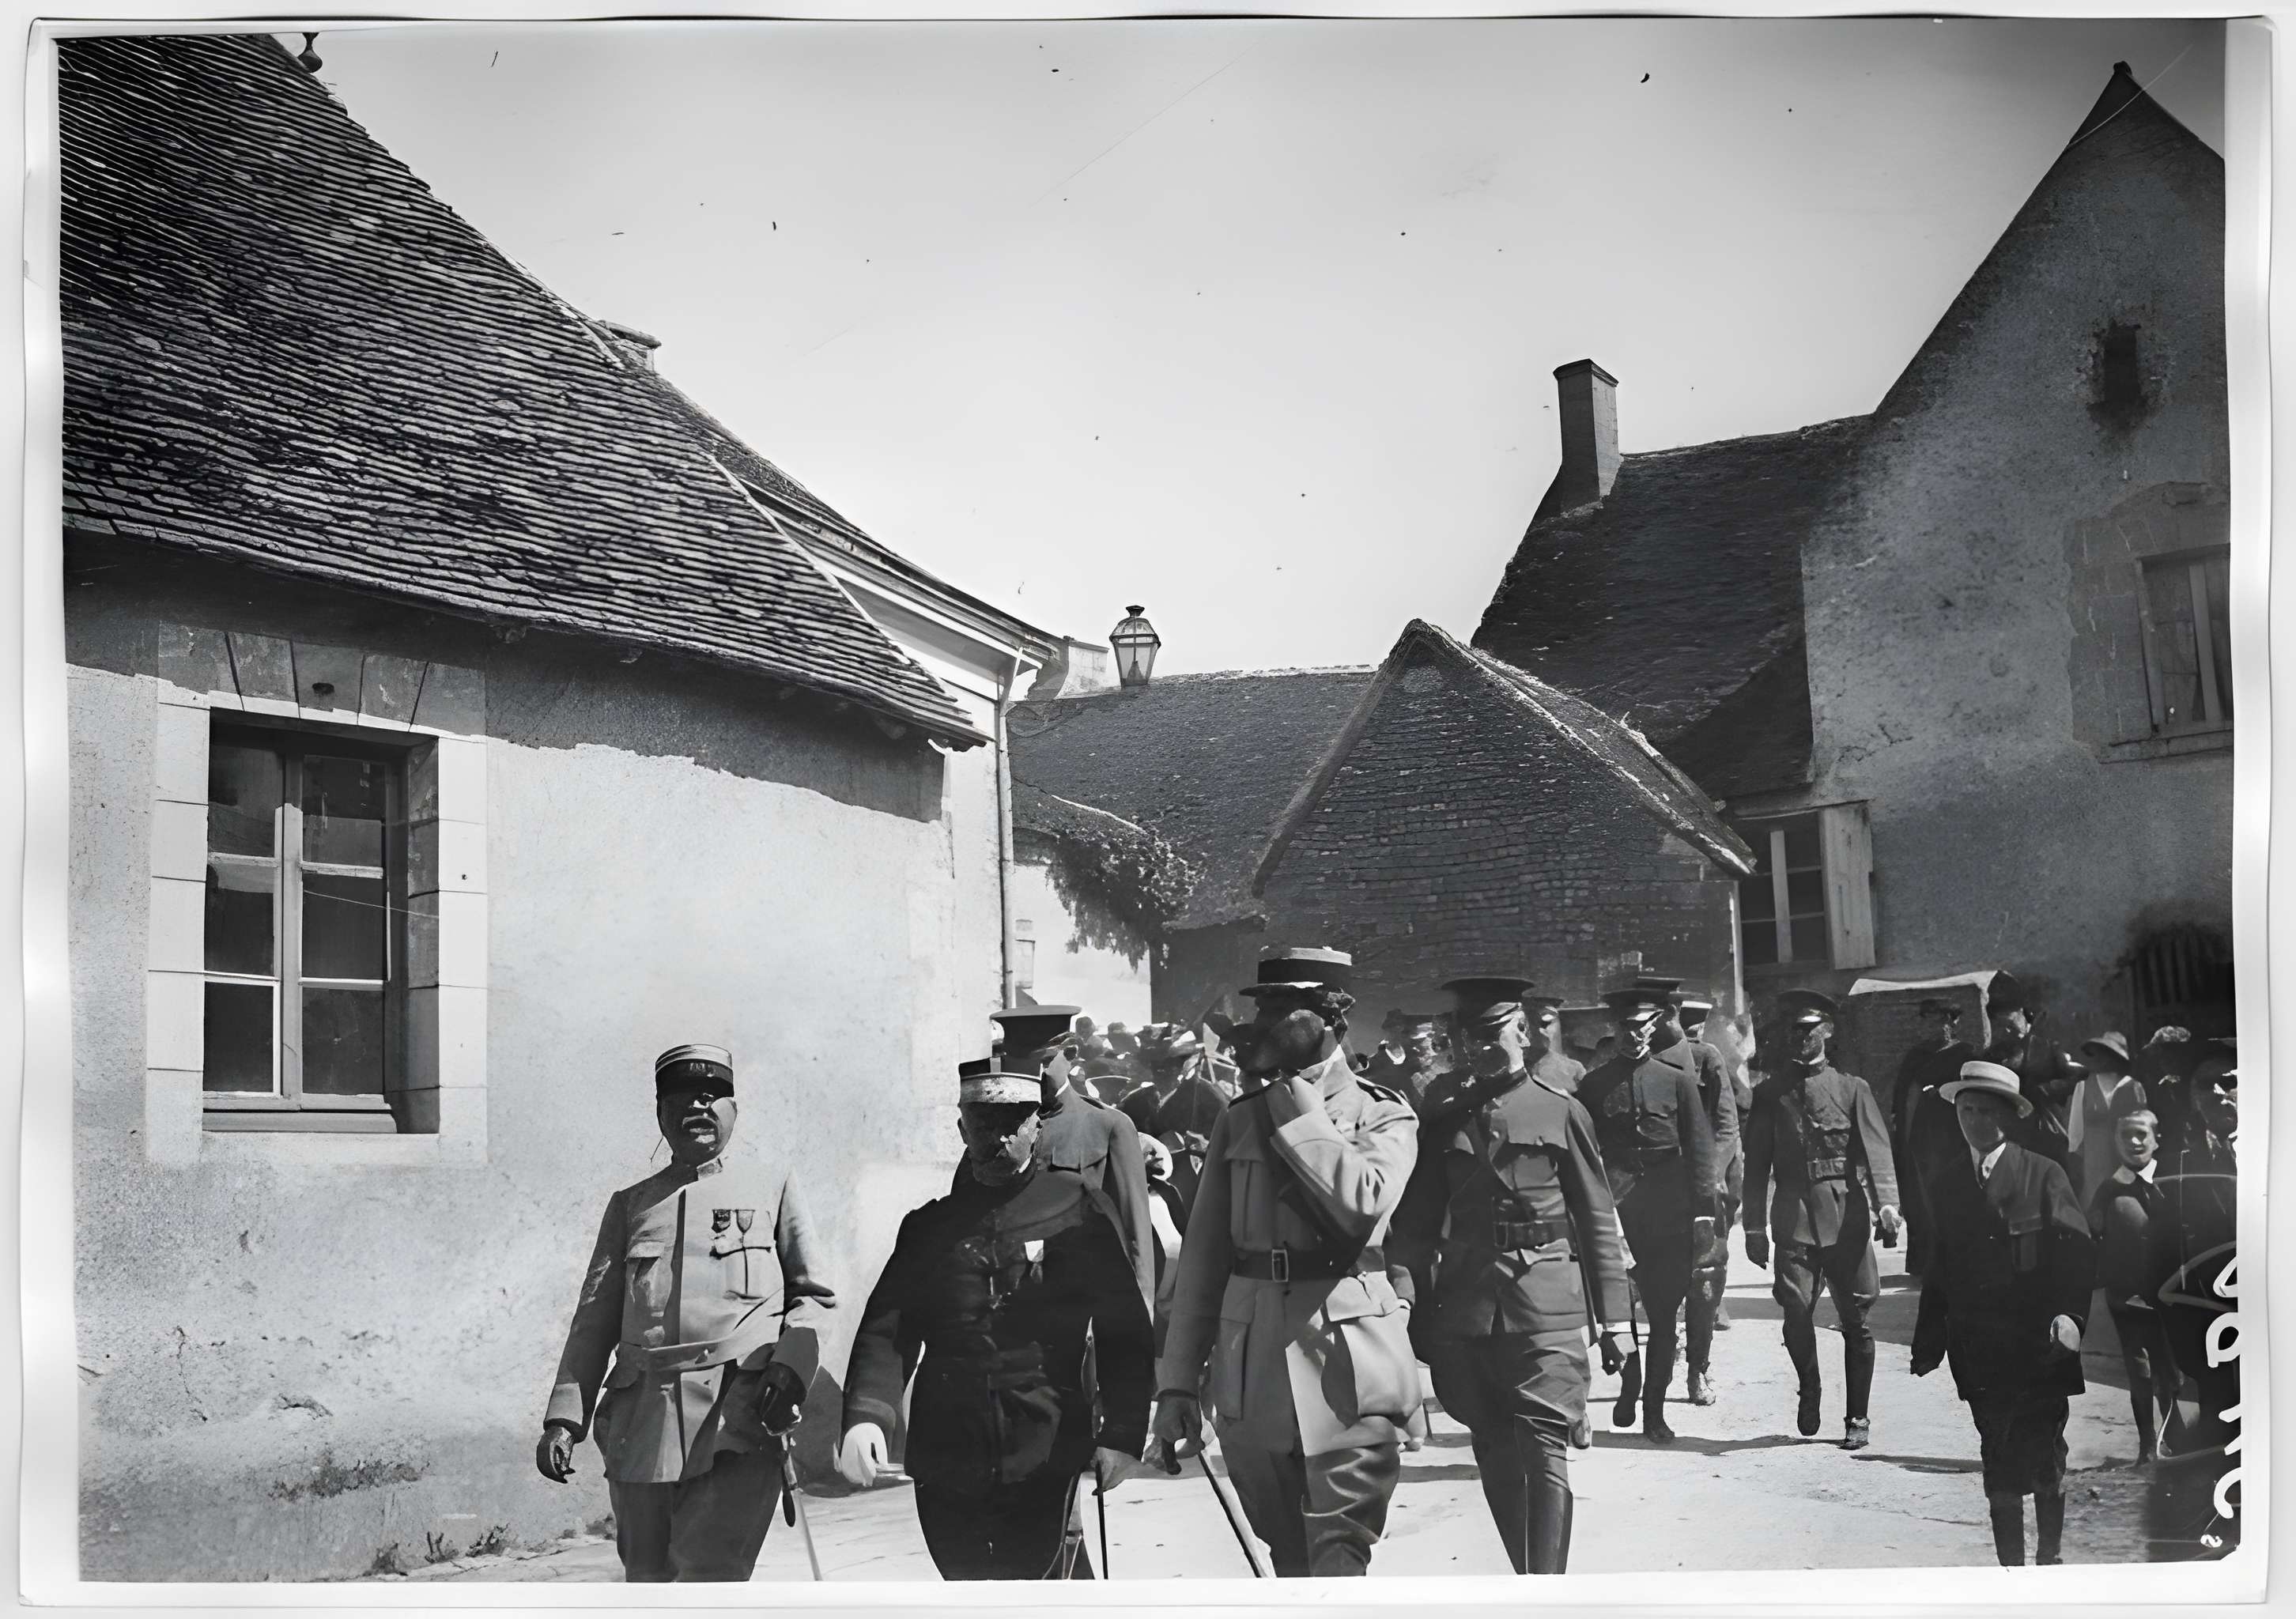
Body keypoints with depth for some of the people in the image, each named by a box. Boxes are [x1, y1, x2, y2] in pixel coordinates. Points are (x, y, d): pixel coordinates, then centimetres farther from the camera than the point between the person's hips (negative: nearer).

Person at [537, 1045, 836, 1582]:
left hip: (738, 1423, -3)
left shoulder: (772, 1184, 13)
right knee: (647, 1578, 8)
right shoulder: (629, 1204, 20)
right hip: (640, 1427, 4)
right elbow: (593, 1321, 16)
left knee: (712, 1573, -18)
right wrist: (564, 1419, 6)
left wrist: (789, 1368, -6)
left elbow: (815, 1295, 13)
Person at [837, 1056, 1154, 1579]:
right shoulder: (929, 1226, 12)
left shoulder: (1079, 1211, 5)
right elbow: (886, 1329, 3)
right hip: (946, 1469, 4)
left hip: (1045, 1464, -4)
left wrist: (1122, 1434, -6)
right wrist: (866, 1415, -14)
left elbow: (1124, 1333, 3)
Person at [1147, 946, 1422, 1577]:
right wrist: (1177, 1384, 5)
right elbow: (1202, 1258, 10)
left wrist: (1291, 1107, -10)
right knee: (1290, 1559, 12)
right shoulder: (1239, 1119, 11)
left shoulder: (1384, 1114, 3)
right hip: (1251, 1372, 4)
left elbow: (1362, 1204, -19)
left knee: (1338, 1558, -10)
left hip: (1348, 1365, -4)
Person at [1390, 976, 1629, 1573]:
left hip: (1546, 1307, -3)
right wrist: (1416, 1313, 9)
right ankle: (1532, 1576, 23)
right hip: (1465, 1308, 4)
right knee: (1496, 1457, 10)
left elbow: (1598, 1221, 5)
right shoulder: (1444, 1117, 10)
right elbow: (1417, 1224, 13)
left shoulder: (1562, 1112, 2)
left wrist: (1612, 1319, 2)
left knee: (1542, 1451, -10)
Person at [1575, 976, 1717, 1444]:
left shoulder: (1678, 1080, 7)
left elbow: (1700, 1149, 6)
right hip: (1616, 1212, 0)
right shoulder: (1593, 1085, 7)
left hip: (1669, 1216, 1)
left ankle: (1654, 1410, 13)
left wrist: (1703, 1211, 0)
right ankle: (1629, 1385, 14)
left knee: (1664, 1313, 3)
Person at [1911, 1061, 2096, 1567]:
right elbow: (1939, 1270, 13)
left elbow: (2076, 1251, -7)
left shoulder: (2044, 1175, 0)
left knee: (2045, 1458, 2)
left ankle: (2050, 1555, 17)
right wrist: (1928, 1343, 7)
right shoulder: (1946, 1187, 11)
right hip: (1980, 1351, 3)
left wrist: (2070, 1313, -22)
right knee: (1999, 1466, 3)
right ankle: (2010, 1562, 10)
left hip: (2041, 1348, -3)